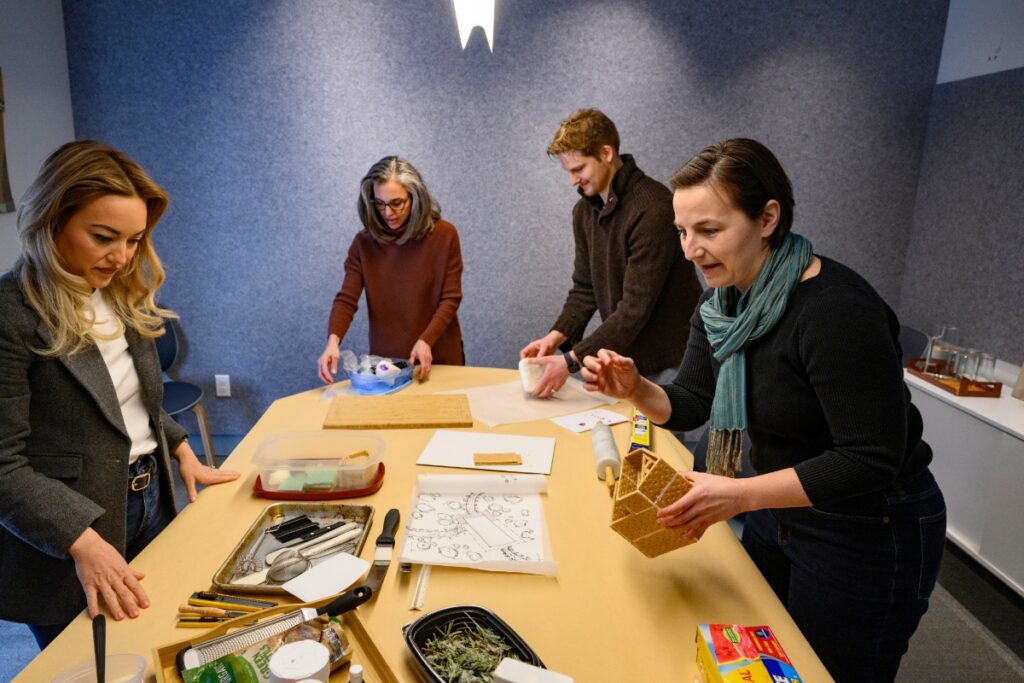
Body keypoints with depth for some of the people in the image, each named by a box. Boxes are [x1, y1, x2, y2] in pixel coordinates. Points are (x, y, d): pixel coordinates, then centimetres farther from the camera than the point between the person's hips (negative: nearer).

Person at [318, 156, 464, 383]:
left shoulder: (443, 234, -10)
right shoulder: (364, 242, -4)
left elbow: (450, 298, -10)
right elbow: (347, 298, -9)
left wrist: (426, 341, -23)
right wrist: (333, 340, -27)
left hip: (439, 358, -1)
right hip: (385, 360, 2)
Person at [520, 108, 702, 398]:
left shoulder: (653, 209, -22)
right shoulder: (584, 210, 4)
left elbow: (636, 307, -25)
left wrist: (572, 360, -27)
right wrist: (556, 336, -9)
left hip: (667, 360, -6)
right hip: (623, 357, 6)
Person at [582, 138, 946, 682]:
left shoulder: (837, 311, -30)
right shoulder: (722, 303, -5)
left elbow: (871, 461, -29)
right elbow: (687, 404, -2)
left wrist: (741, 496, -36)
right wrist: (635, 390, -23)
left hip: (869, 534, -7)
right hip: (781, 510, 8)